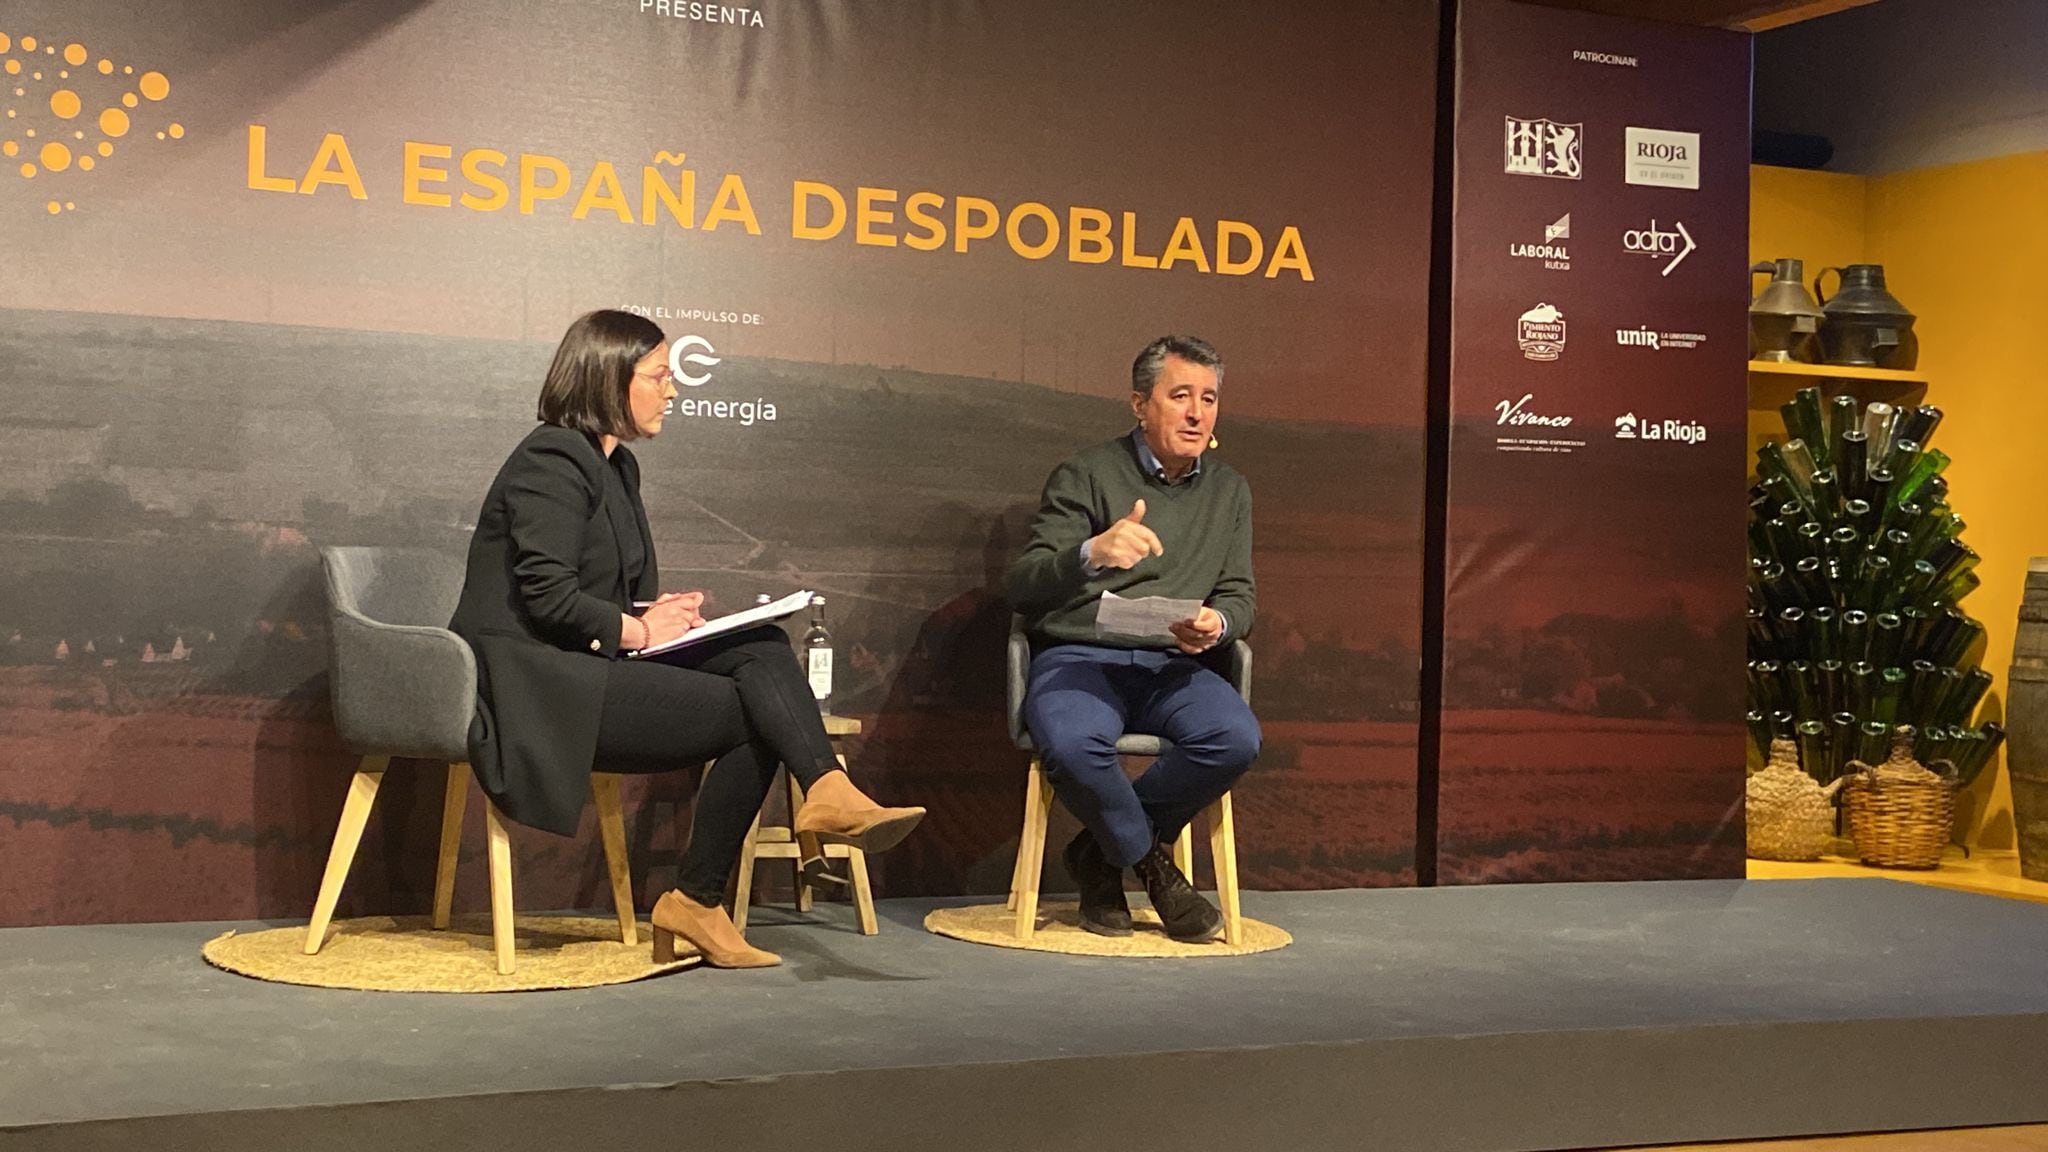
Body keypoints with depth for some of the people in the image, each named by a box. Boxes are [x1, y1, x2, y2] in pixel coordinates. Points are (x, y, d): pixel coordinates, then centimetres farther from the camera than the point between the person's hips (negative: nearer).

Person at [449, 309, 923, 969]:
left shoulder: (615, 464, 20)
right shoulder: (552, 462, -10)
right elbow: (546, 597, -20)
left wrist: (654, 614, 3)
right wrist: (639, 630, -8)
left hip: (590, 665, 9)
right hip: (536, 681, -9)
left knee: (762, 649, -14)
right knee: (750, 712, -20)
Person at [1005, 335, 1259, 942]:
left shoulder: (1228, 490, 17)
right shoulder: (1086, 475, 1)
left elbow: (1239, 595, 17)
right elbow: (1023, 588, -7)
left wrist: (1217, 623, -9)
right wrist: (1091, 554, -28)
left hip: (1171, 664, 4)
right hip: (1078, 657, -4)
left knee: (1236, 738, -29)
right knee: (1072, 744, -38)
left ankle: (1102, 852, -8)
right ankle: (1152, 865, -8)